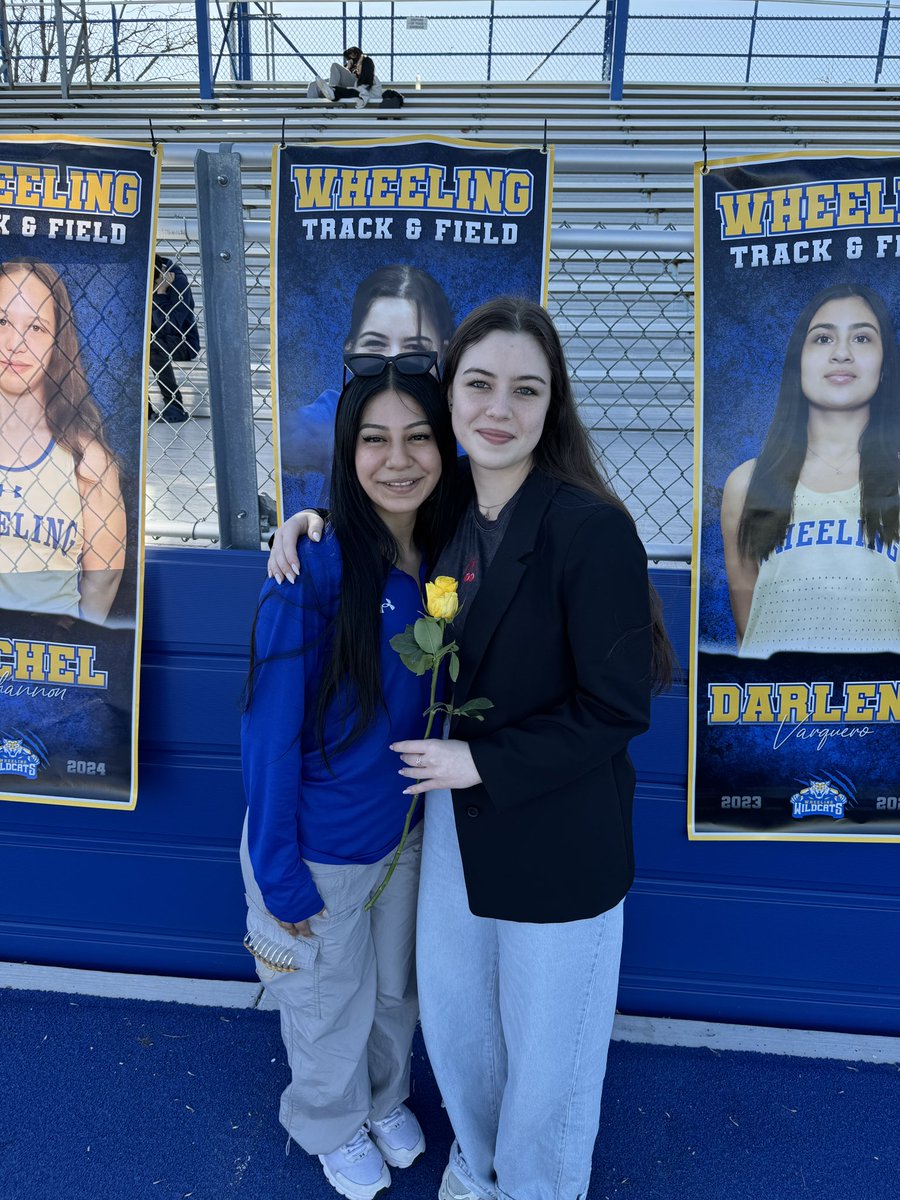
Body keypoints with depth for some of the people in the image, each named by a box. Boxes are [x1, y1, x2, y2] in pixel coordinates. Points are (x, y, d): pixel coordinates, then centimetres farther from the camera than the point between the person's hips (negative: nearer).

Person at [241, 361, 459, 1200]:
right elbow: (270, 734, -21)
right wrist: (280, 876, -15)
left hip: (406, 826, 5)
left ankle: (386, 1100, 58)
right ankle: (332, 1126, 53)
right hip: (319, 845, -4)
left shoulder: (443, 561, -10)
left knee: (396, 988, 27)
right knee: (332, 1002, 21)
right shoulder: (314, 576, -27)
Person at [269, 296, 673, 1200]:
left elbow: (615, 709, -20)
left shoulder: (591, 529, -23)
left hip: (557, 839, -5)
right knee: (452, 1015, 25)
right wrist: (314, 518, -1)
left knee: (546, 1045, 17)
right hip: (454, 821, 6)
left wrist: (481, 764, -19)